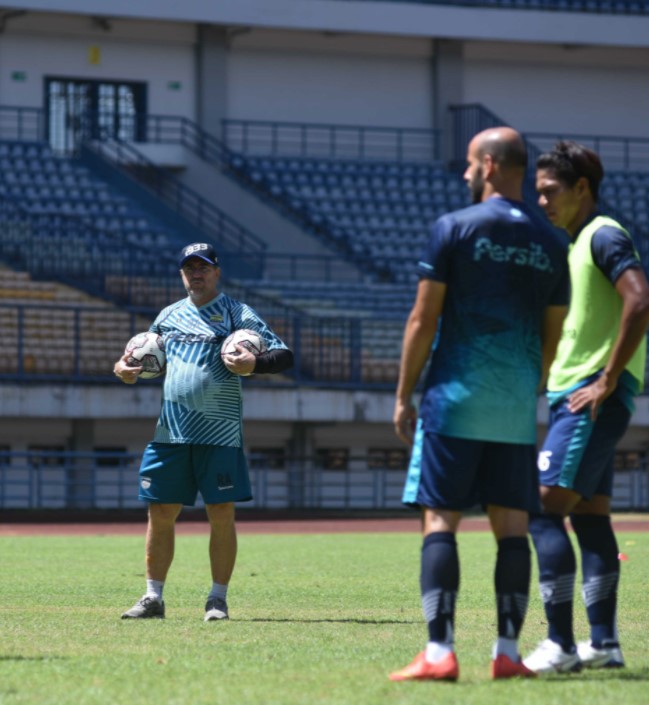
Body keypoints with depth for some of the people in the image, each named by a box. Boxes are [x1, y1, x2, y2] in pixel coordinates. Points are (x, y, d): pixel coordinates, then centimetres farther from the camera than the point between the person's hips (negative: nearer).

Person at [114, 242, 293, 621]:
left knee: (222, 513, -3)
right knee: (160, 512, 3)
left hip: (219, 433, -4)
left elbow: (284, 355, -5)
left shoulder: (238, 314, 1)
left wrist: (254, 364, -25)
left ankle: (218, 599, 6)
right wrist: (124, 368, 5)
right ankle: (153, 597, 11)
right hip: (170, 430, 4)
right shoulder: (169, 316, 15)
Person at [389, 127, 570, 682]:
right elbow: (552, 337, 13)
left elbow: (423, 319, -4)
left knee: (440, 522, -4)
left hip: (457, 399, -4)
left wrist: (403, 396, 2)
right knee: (512, 527, 5)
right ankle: (508, 652, 3)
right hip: (517, 408, 4)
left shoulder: (454, 229, -4)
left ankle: (439, 652, -13)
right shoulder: (551, 244, 9)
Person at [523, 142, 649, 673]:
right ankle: (604, 643, 12)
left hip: (592, 400, -10)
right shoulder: (575, 244, 19)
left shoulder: (604, 236, -11)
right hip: (574, 396, 10)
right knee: (589, 516, 10)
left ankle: (560, 645, -15)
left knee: (544, 510, -13)